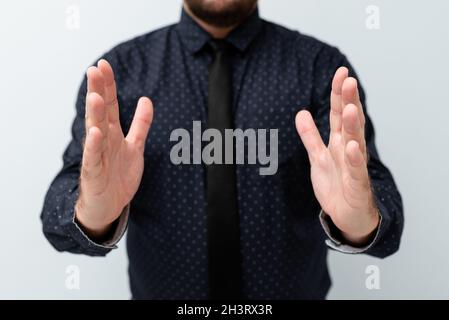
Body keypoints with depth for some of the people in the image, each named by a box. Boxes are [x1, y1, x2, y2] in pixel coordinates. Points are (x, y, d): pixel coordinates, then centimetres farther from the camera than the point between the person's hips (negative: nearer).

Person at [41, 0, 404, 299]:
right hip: (157, 289, 1)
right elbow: (61, 211, -17)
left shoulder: (322, 66, -10)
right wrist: (92, 212, -38)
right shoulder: (120, 69, -9)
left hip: (294, 288, 0)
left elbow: (381, 203, -20)